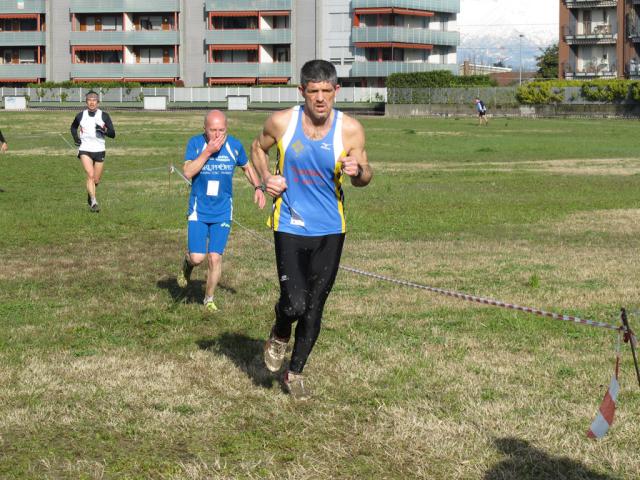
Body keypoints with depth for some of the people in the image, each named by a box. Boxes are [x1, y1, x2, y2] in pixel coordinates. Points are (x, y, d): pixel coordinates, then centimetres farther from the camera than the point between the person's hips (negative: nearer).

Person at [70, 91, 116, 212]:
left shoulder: (104, 116, 0)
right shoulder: (80, 116, 3)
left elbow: (113, 134, -3)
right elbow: (73, 127, 24)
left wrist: (104, 130, -22)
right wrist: (75, 137, 6)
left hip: (99, 150, 1)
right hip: (85, 150, -1)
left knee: (96, 180, 9)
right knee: (90, 175, -21)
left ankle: (90, 196, 39)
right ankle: (94, 202, -25)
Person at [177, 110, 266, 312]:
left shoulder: (234, 145, -3)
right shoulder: (195, 143, -9)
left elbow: (247, 167, 16)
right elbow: (188, 172, -20)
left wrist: (258, 187, 3)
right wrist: (207, 151, -25)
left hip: (222, 212, 1)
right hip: (199, 210, -1)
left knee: (215, 257, -3)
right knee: (197, 257, -10)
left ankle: (209, 299, 17)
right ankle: (187, 263, 29)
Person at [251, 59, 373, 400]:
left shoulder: (350, 129, -7)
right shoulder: (281, 123, -7)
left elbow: (364, 178, 4)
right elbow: (258, 148, 14)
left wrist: (358, 171, -20)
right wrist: (266, 178, -4)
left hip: (330, 230, 2)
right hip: (290, 227, -1)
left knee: (314, 308, 7)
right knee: (294, 303, -13)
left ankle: (295, 371, 29)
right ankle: (279, 336, 23)